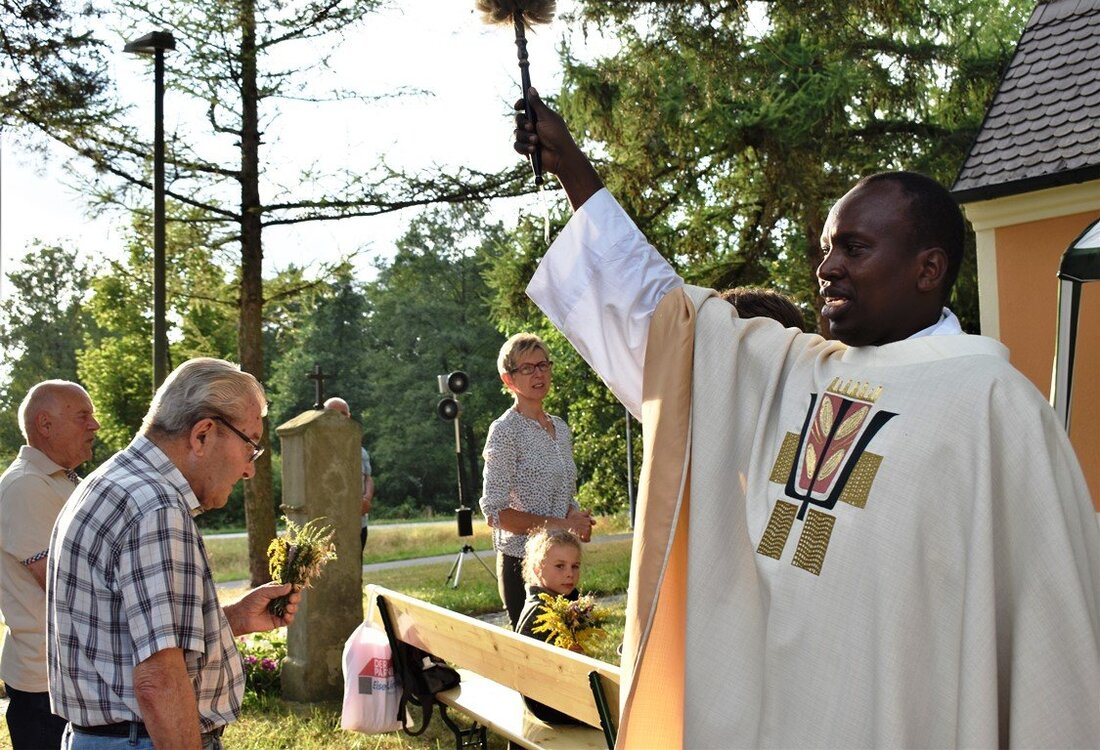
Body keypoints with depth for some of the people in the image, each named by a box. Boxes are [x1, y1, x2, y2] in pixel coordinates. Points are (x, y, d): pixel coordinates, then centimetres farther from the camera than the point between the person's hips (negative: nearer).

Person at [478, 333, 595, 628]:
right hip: (522, 563, -7)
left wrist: (576, 518, 0)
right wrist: (558, 524, -17)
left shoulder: (560, 427, 13)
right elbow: (495, 512, -14)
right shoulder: (505, 430, -9)